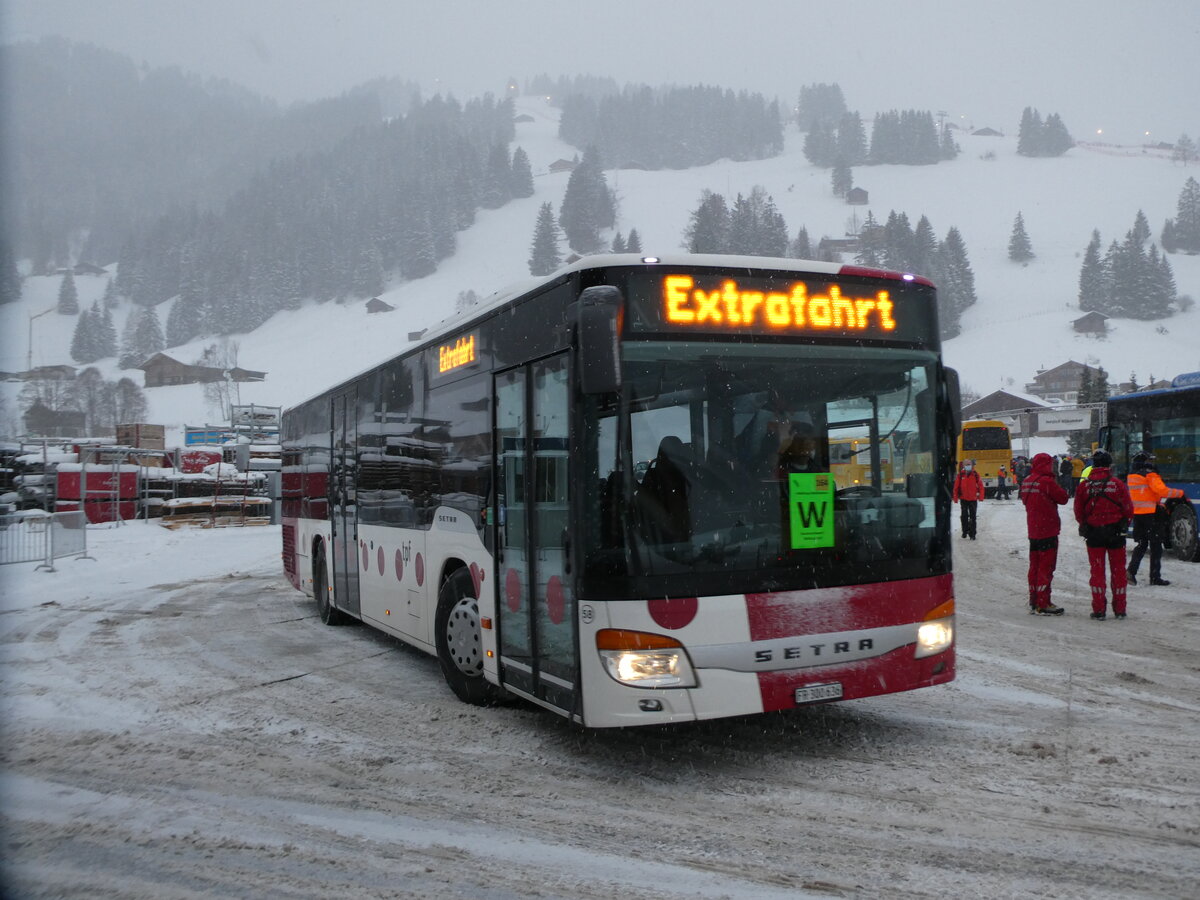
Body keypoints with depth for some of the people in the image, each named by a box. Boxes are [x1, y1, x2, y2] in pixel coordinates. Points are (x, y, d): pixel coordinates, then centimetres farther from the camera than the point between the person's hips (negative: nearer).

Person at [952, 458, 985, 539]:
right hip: (964, 499, 1)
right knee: (964, 516, 7)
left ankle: (972, 534, 5)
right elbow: (956, 487, 2)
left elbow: (981, 486, 1)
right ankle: (965, 531, 22)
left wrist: (980, 497, -5)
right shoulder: (961, 475, -1)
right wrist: (955, 498, 0)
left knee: (972, 517, 1)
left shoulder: (975, 475, -2)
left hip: (973, 499, -1)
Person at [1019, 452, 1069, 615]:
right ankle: (1042, 604, -3)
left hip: (1033, 531, 8)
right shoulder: (1047, 481, -16)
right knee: (1046, 567, -4)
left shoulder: (1026, 482, 8)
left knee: (1035, 565, 13)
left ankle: (1033, 602, 18)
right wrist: (1065, 492, 11)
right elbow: (1063, 498, -9)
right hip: (1048, 531, -8)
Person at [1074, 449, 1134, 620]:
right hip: (1115, 532, -1)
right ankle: (1119, 609, 12)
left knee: (1097, 570, 5)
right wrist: (1124, 523, 17)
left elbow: (1078, 512, 1)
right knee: (1118, 569, 9)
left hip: (1093, 533, 1)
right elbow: (1128, 509, -2)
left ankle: (1099, 609, 3)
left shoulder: (1083, 485, -4)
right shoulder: (1118, 484, -8)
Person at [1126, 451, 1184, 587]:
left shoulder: (1131, 476, 11)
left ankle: (1131, 571, -1)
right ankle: (1155, 577, 5)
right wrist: (1180, 493, -11)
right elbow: (1162, 491, -23)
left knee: (1141, 545, 13)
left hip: (1137, 513, 7)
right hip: (1151, 514, -7)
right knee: (1156, 546, 3)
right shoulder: (1150, 475, -13)